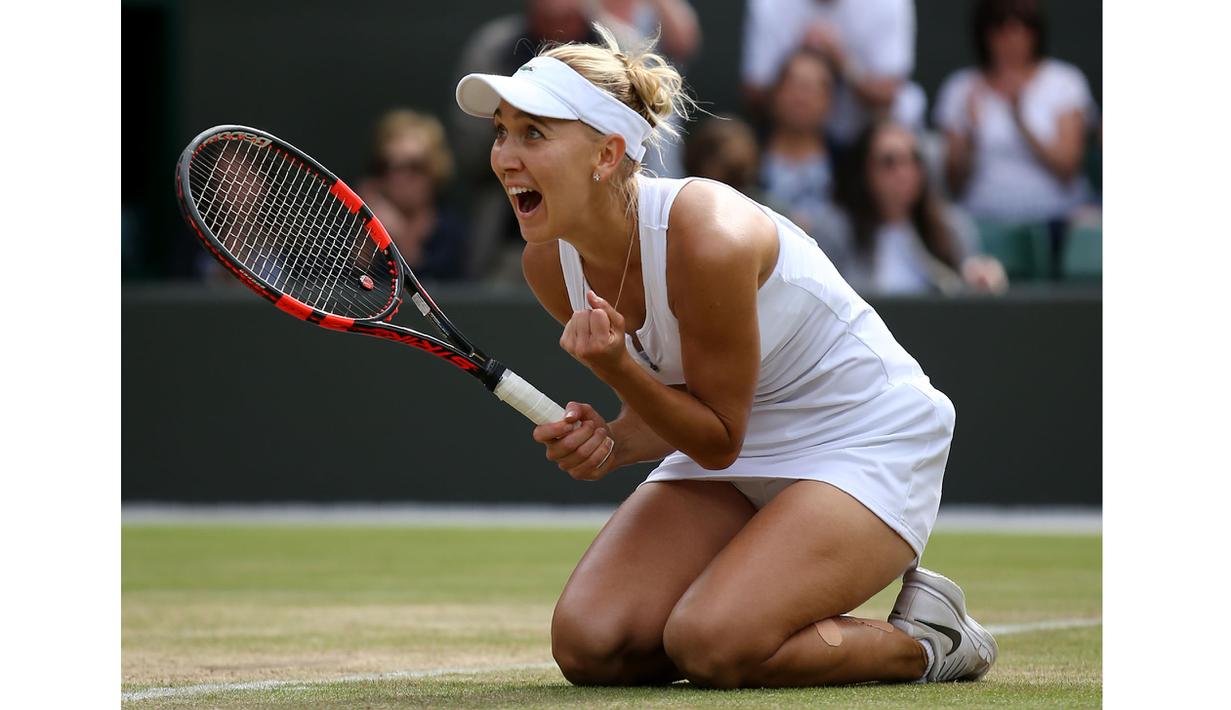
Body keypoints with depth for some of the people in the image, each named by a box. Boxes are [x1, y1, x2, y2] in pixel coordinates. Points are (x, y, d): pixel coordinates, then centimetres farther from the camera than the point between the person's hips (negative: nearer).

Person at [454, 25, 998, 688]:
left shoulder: (709, 241, -31)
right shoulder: (550, 261, -8)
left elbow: (719, 438, -20)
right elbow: (672, 411, 5)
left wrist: (616, 366, -34)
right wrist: (609, 442, -18)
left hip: (865, 439, -7)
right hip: (733, 445, 7)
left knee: (709, 645, -27)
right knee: (587, 644, -12)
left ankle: (923, 640, -2)